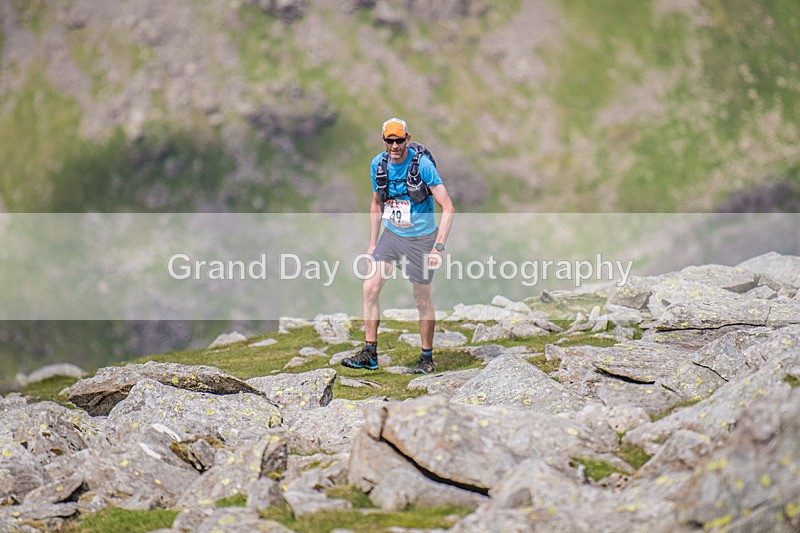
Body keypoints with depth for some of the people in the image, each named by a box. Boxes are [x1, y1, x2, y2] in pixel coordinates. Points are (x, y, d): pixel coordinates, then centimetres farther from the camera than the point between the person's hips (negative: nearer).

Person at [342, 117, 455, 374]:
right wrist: (373, 243, 11)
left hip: (420, 238, -5)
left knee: (422, 299, 2)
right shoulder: (378, 164, -1)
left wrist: (438, 247, -24)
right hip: (391, 235, 5)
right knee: (370, 288, -6)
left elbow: (448, 207, -17)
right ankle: (369, 353, 2)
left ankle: (427, 357, 17)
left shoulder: (422, 164, -17)